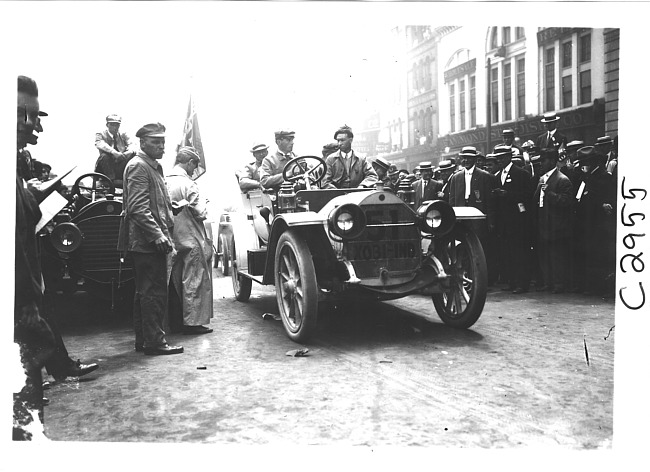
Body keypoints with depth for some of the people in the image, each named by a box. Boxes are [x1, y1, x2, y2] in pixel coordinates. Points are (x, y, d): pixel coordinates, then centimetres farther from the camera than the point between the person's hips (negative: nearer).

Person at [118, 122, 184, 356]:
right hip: (147, 240, -10)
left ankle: (143, 340, 22)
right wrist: (158, 235, -24)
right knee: (154, 292, -6)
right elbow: (138, 207, -21)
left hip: (151, 241, 10)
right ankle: (155, 342, 1)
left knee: (145, 292, 14)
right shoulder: (138, 166, -11)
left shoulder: (155, 166, 21)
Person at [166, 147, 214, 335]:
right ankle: (192, 322, 6)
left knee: (178, 282, 16)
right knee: (194, 282, 2)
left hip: (173, 240, 7)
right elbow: (200, 213, -15)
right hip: (190, 240, -7)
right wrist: (204, 204, 4)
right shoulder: (188, 184, -15)